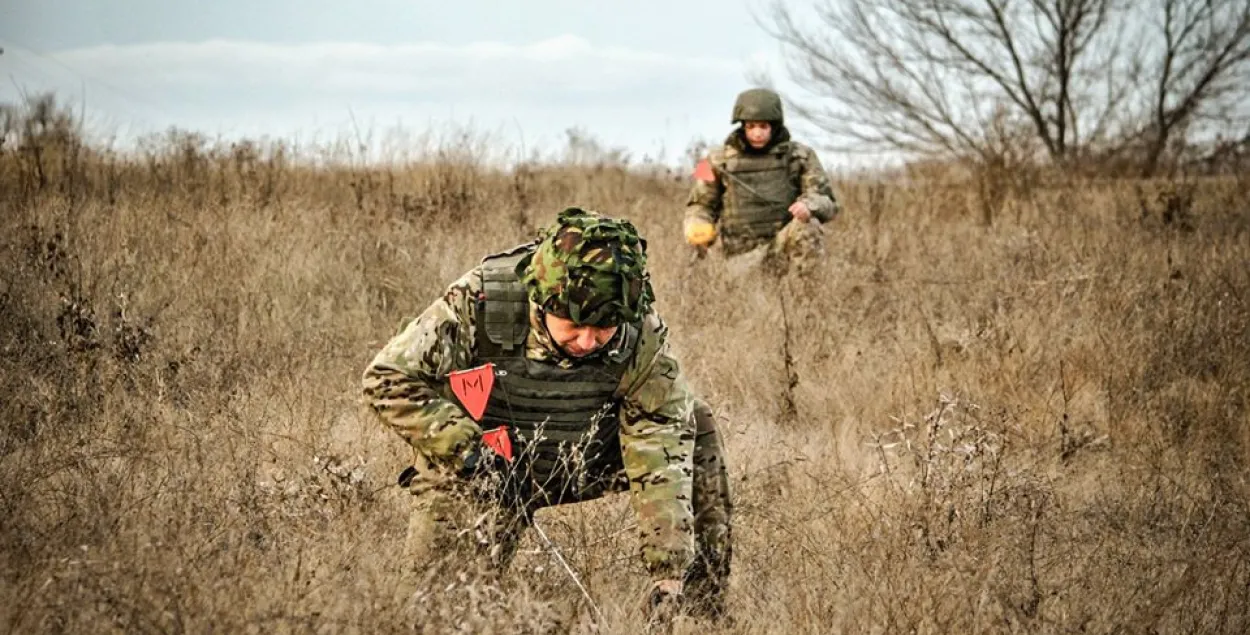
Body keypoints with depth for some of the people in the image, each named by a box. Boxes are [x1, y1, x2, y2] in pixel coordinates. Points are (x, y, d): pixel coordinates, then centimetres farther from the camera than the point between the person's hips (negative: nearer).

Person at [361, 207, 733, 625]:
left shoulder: (643, 341, -23)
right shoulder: (479, 304, -27)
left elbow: (661, 465, -23)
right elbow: (388, 380, -19)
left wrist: (668, 576, -30)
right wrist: (467, 449, -29)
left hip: (579, 469, 2)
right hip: (470, 472, -2)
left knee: (692, 425, -13)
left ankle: (703, 613, -4)